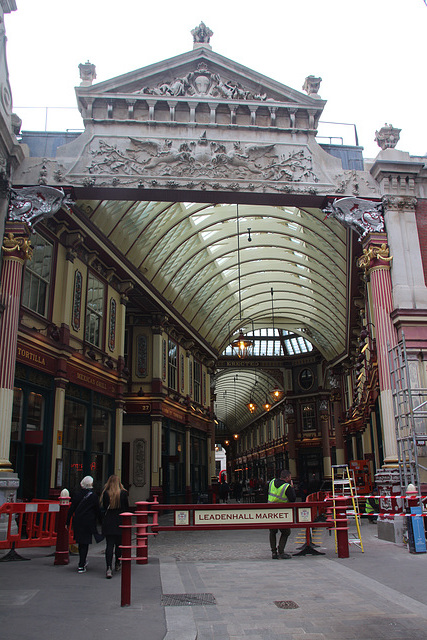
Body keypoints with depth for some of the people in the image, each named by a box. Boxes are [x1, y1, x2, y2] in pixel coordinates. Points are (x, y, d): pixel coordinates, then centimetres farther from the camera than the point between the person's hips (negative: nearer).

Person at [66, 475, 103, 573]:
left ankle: (83, 562, 31)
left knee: (80, 542, 18)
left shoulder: (77, 494, 0)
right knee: (85, 543, 3)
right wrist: (101, 522, 8)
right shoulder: (93, 496, -8)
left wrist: (67, 522, 6)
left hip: (77, 522, 3)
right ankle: (81, 566, 2)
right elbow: (98, 511, -3)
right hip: (88, 523, -3)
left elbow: (71, 509, 1)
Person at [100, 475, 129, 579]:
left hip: (108, 522, -1)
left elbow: (104, 508, 3)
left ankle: (109, 568, -15)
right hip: (120, 521, 1)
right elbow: (127, 508, 3)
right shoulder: (123, 493, -5)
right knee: (119, 544, 17)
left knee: (109, 545, -2)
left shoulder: (105, 493, -6)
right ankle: (117, 564, 31)